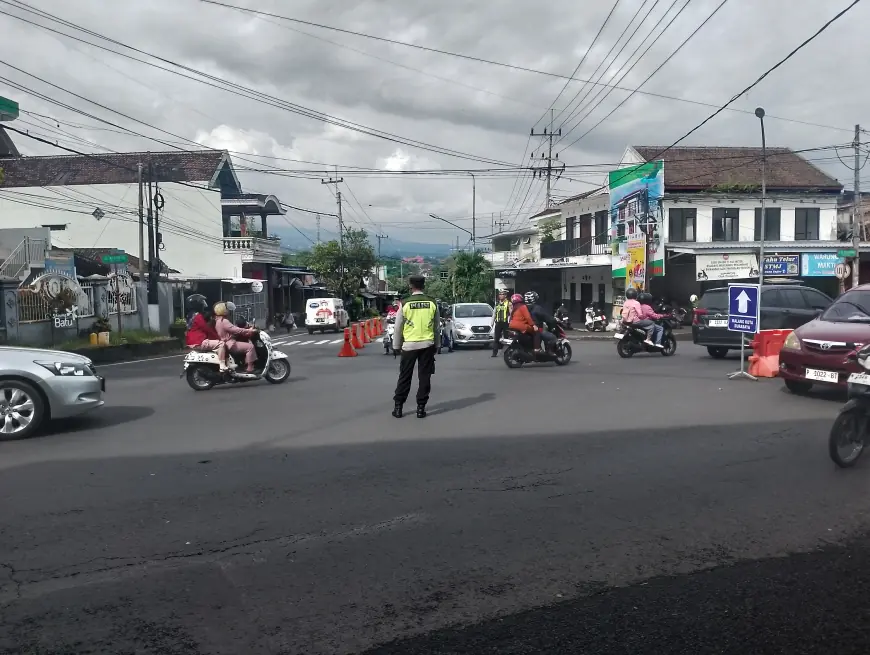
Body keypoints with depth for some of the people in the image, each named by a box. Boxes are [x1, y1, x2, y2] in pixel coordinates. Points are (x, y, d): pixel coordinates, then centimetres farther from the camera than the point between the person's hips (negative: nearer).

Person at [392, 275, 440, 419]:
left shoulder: (405, 304, -5)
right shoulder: (432, 303, 1)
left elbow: (398, 328, -1)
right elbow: (437, 326, 7)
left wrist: (396, 346, 9)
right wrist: (436, 345, 18)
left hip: (409, 345, -1)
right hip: (427, 345, 1)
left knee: (404, 377, 9)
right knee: (424, 377, 7)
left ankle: (398, 407, 12)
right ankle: (421, 408, 7)